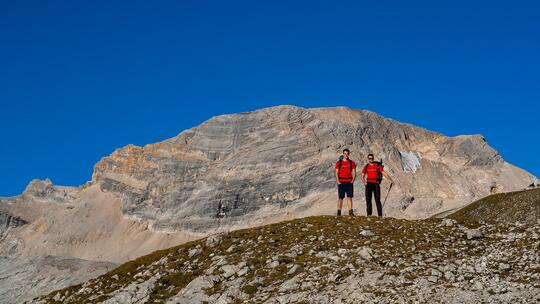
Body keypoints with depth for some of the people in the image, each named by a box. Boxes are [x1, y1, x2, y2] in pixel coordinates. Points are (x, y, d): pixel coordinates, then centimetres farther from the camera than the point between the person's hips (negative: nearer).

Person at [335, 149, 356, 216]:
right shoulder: (339, 162, 4)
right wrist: (338, 181, -10)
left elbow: (354, 173, 7)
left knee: (349, 197, -1)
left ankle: (350, 212, -1)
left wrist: (353, 180, -8)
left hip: (349, 182, 1)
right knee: (340, 197, -2)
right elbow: (336, 173, 1)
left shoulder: (352, 163, 8)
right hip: (341, 182, -1)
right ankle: (339, 212, -1)